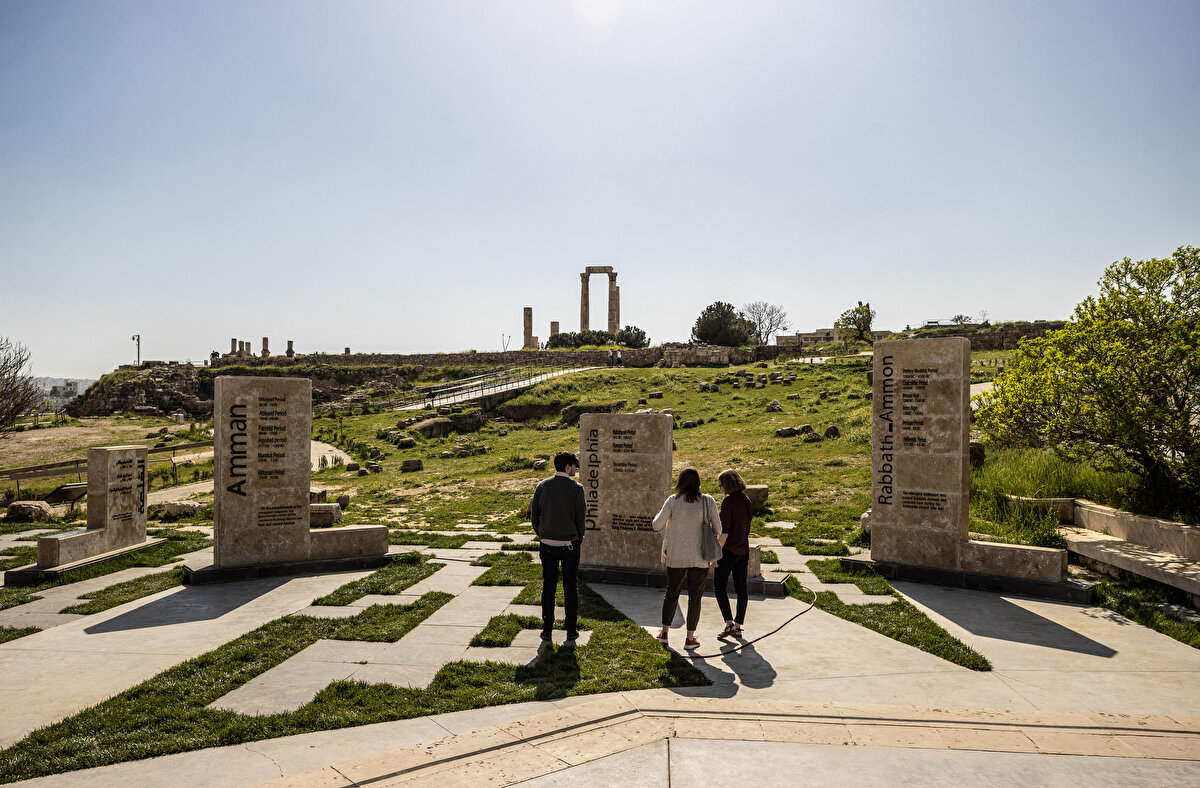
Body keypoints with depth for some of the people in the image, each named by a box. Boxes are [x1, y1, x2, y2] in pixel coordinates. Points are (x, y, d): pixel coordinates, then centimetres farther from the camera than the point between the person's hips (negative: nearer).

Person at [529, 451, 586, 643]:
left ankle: (547, 630, 15)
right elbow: (580, 518, -5)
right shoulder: (576, 488, -10)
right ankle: (571, 630, 15)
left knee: (548, 587, 11)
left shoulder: (542, 486, 0)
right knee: (570, 587, 9)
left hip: (547, 544, 3)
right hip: (569, 544, -2)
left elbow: (534, 515, 3)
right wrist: (580, 540, 10)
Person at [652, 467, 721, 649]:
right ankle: (690, 638, 17)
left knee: (671, 593, 17)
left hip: (676, 557, 1)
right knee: (695, 596, 11)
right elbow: (717, 528, -2)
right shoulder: (708, 501, -6)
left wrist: (660, 512, 13)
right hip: (699, 558, 0)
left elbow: (657, 525, -6)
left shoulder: (672, 501, -8)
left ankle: (664, 632, 27)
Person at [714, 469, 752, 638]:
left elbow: (725, 530, -20)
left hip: (729, 550, -8)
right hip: (743, 550, 8)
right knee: (741, 589, 11)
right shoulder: (747, 501, 8)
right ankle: (738, 626, 18)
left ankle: (729, 623, -3)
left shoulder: (728, 502, -17)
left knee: (719, 586, 3)